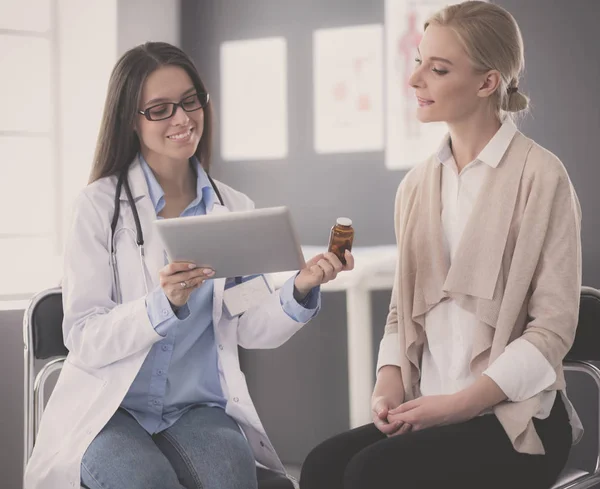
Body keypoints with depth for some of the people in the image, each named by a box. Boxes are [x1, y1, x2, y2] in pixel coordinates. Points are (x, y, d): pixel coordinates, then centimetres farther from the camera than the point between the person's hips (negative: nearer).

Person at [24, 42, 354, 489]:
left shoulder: (235, 208, 9)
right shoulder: (101, 204, -3)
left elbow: (249, 329, 4)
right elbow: (85, 340, -10)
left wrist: (300, 289, -15)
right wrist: (164, 303, -27)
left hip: (199, 409, 3)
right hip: (110, 408, -2)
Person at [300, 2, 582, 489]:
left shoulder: (540, 176, -7)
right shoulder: (417, 184, 11)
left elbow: (553, 328, -10)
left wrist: (458, 403, -16)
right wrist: (390, 384, -4)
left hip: (518, 418, -5)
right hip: (429, 412, 5)